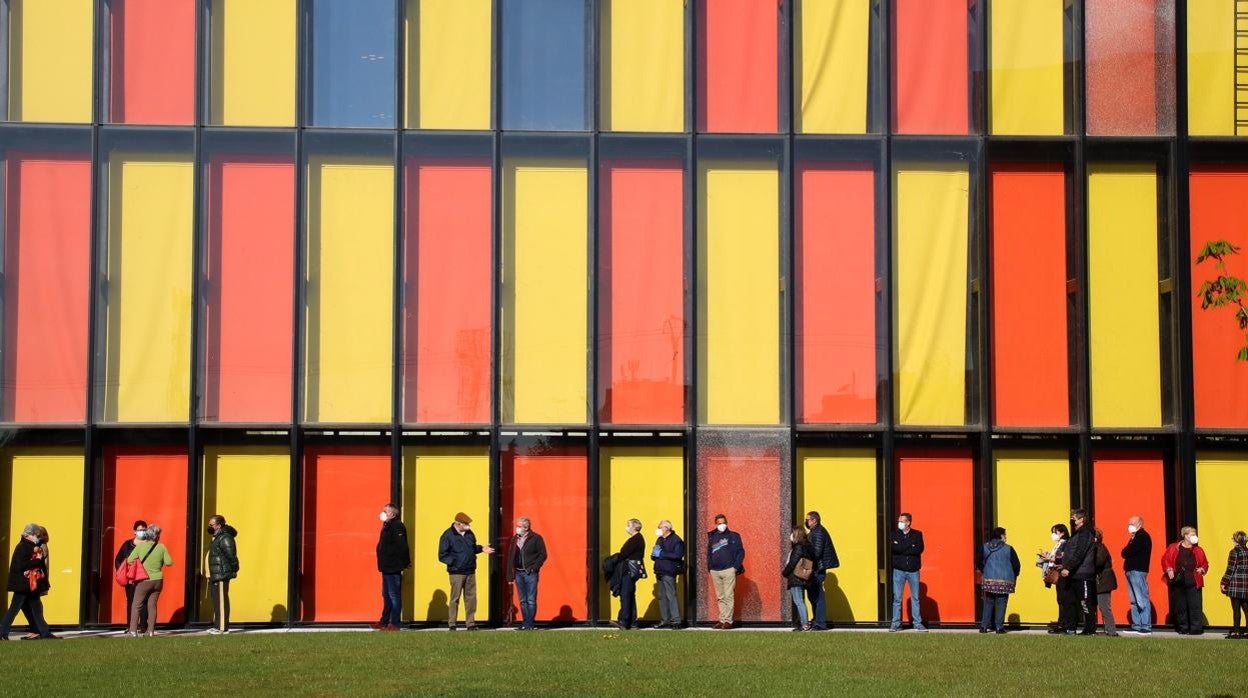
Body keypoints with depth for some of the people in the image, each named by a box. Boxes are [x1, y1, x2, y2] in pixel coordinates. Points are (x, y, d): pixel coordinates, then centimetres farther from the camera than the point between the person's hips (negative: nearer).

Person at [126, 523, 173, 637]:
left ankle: (133, 630, -1)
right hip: (158, 580, 3)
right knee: (152, 605, 10)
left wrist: (139, 561, 10)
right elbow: (169, 562, -4)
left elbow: (129, 560, -9)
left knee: (136, 605, 5)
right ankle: (151, 630, 8)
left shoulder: (140, 546, -9)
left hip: (145, 580, -3)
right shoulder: (162, 547, -5)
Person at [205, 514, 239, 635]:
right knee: (216, 601, 14)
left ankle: (222, 627, -8)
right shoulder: (217, 538, 18)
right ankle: (217, 625, 20)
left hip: (221, 575, -11)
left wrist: (233, 571, -14)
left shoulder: (225, 538, -15)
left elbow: (231, 556, -18)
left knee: (221, 601, -9)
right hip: (215, 575, 11)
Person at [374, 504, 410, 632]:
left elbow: (402, 547, -21)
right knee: (387, 596, 15)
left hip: (394, 568, -10)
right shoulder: (387, 526, 16)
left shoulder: (397, 527, -15)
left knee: (394, 596, -6)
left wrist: (405, 563, -19)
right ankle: (384, 622, 22)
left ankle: (394, 624, -3)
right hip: (387, 568, 10)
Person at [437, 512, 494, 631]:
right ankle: (451, 625, 5)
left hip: (470, 572, 6)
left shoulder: (469, 533, 9)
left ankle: (470, 623, 14)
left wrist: (481, 549, 5)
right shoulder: (447, 536, -9)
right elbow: (442, 556, -9)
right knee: (455, 599, -2)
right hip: (457, 573, -6)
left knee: (471, 598, 7)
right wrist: (454, 562, -19)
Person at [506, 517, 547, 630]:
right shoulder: (515, 539, 12)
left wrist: (534, 568, -12)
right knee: (522, 600, 8)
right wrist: (510, 575, 7)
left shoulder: (536, 538, -3)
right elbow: (510, 557, 13)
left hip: (530, 573, -5)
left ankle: (529, 623, -2)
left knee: (531, 600, -5)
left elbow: (543, 555, -4)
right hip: (518, 573, 5)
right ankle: (525, 622, 12)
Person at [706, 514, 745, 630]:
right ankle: (722, 620, 8)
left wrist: (736, 567, -8)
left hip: (728, 570, -4)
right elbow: (709, 554, 19)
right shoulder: (712, 537, 15)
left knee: (729, 596, -8)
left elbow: (740, 552, 1)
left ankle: (728, 621, -8)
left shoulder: (733, 536, 4)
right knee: (720, 598, 6)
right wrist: (709, 568, 9)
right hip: (715, 571, 4)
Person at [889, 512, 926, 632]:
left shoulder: (917, 534, 5)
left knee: (915, 598, 3)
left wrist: (902, 549, -11)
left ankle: (918, 624, 8)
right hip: (899, 570, 0)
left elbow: (919, 549, -11)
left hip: (913, 570, 0)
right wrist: (910, 546, -11)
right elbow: (894, 548, -10)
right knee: (897, 598, 0)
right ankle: (895, 624, 4)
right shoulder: (895, 534, 7)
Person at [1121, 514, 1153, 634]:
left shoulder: (1142, 536, -7)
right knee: (1134, 601, 9)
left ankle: (1146, 626, -13)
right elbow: (1125, 552, 19)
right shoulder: (1135, 537, 23)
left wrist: (1126, 552, 4)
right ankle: (1136, 625, 11)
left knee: (1142, 600, -11)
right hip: (1130, 570, 10)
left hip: (1138, 570, -10)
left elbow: (1127, 552, -16)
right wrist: (1128, 552, 1)